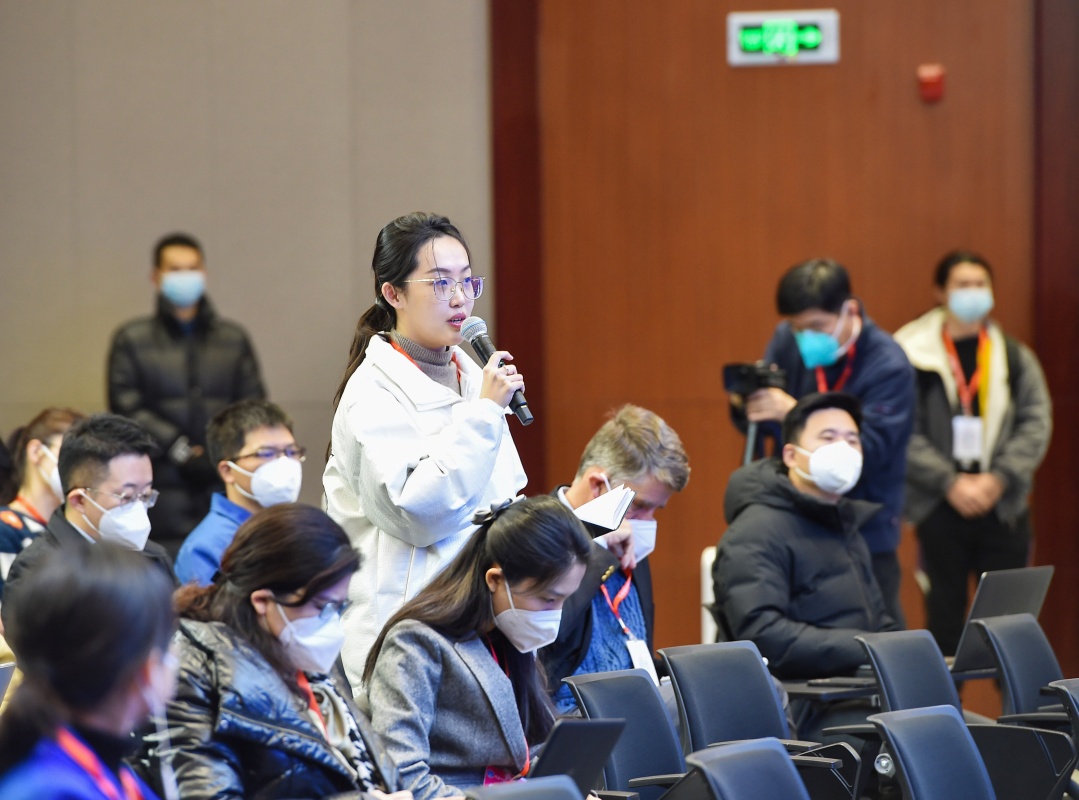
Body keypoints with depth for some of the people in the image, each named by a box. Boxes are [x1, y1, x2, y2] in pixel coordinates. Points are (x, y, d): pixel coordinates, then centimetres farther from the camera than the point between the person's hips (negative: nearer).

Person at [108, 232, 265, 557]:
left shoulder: (233, 338, 17)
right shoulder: (132, 339, 8)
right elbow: (127, 408, -1)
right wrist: (181, 451, -9)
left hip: (225, 484, 2)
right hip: (164, 485, -2)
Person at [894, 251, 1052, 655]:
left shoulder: (1015, 357, 9)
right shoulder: (914, 356, -1)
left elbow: (1036, 424, 2)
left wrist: (999, 478, -11)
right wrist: (950, 484, -14)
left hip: (1003, 507, 2)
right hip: (940, 509, -2)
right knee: (945, 618, 4)